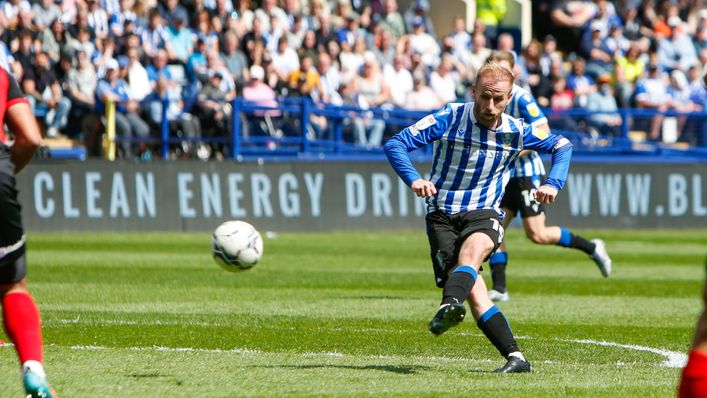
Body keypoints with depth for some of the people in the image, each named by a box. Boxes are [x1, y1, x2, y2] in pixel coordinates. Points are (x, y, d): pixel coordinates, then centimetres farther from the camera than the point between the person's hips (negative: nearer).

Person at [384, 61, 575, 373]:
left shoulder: (516, 131, 3)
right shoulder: (449, 119, -5)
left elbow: (562, 146, 20)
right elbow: (395, 144, -8)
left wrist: (553, 184, 1)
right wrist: (413, 179, -26)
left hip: (484, 213, 1)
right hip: (442, 215, -1)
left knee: (471, 251, -36)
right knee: (473, 292, -19)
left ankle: (449, 306, -63)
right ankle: (515, 357, -20)